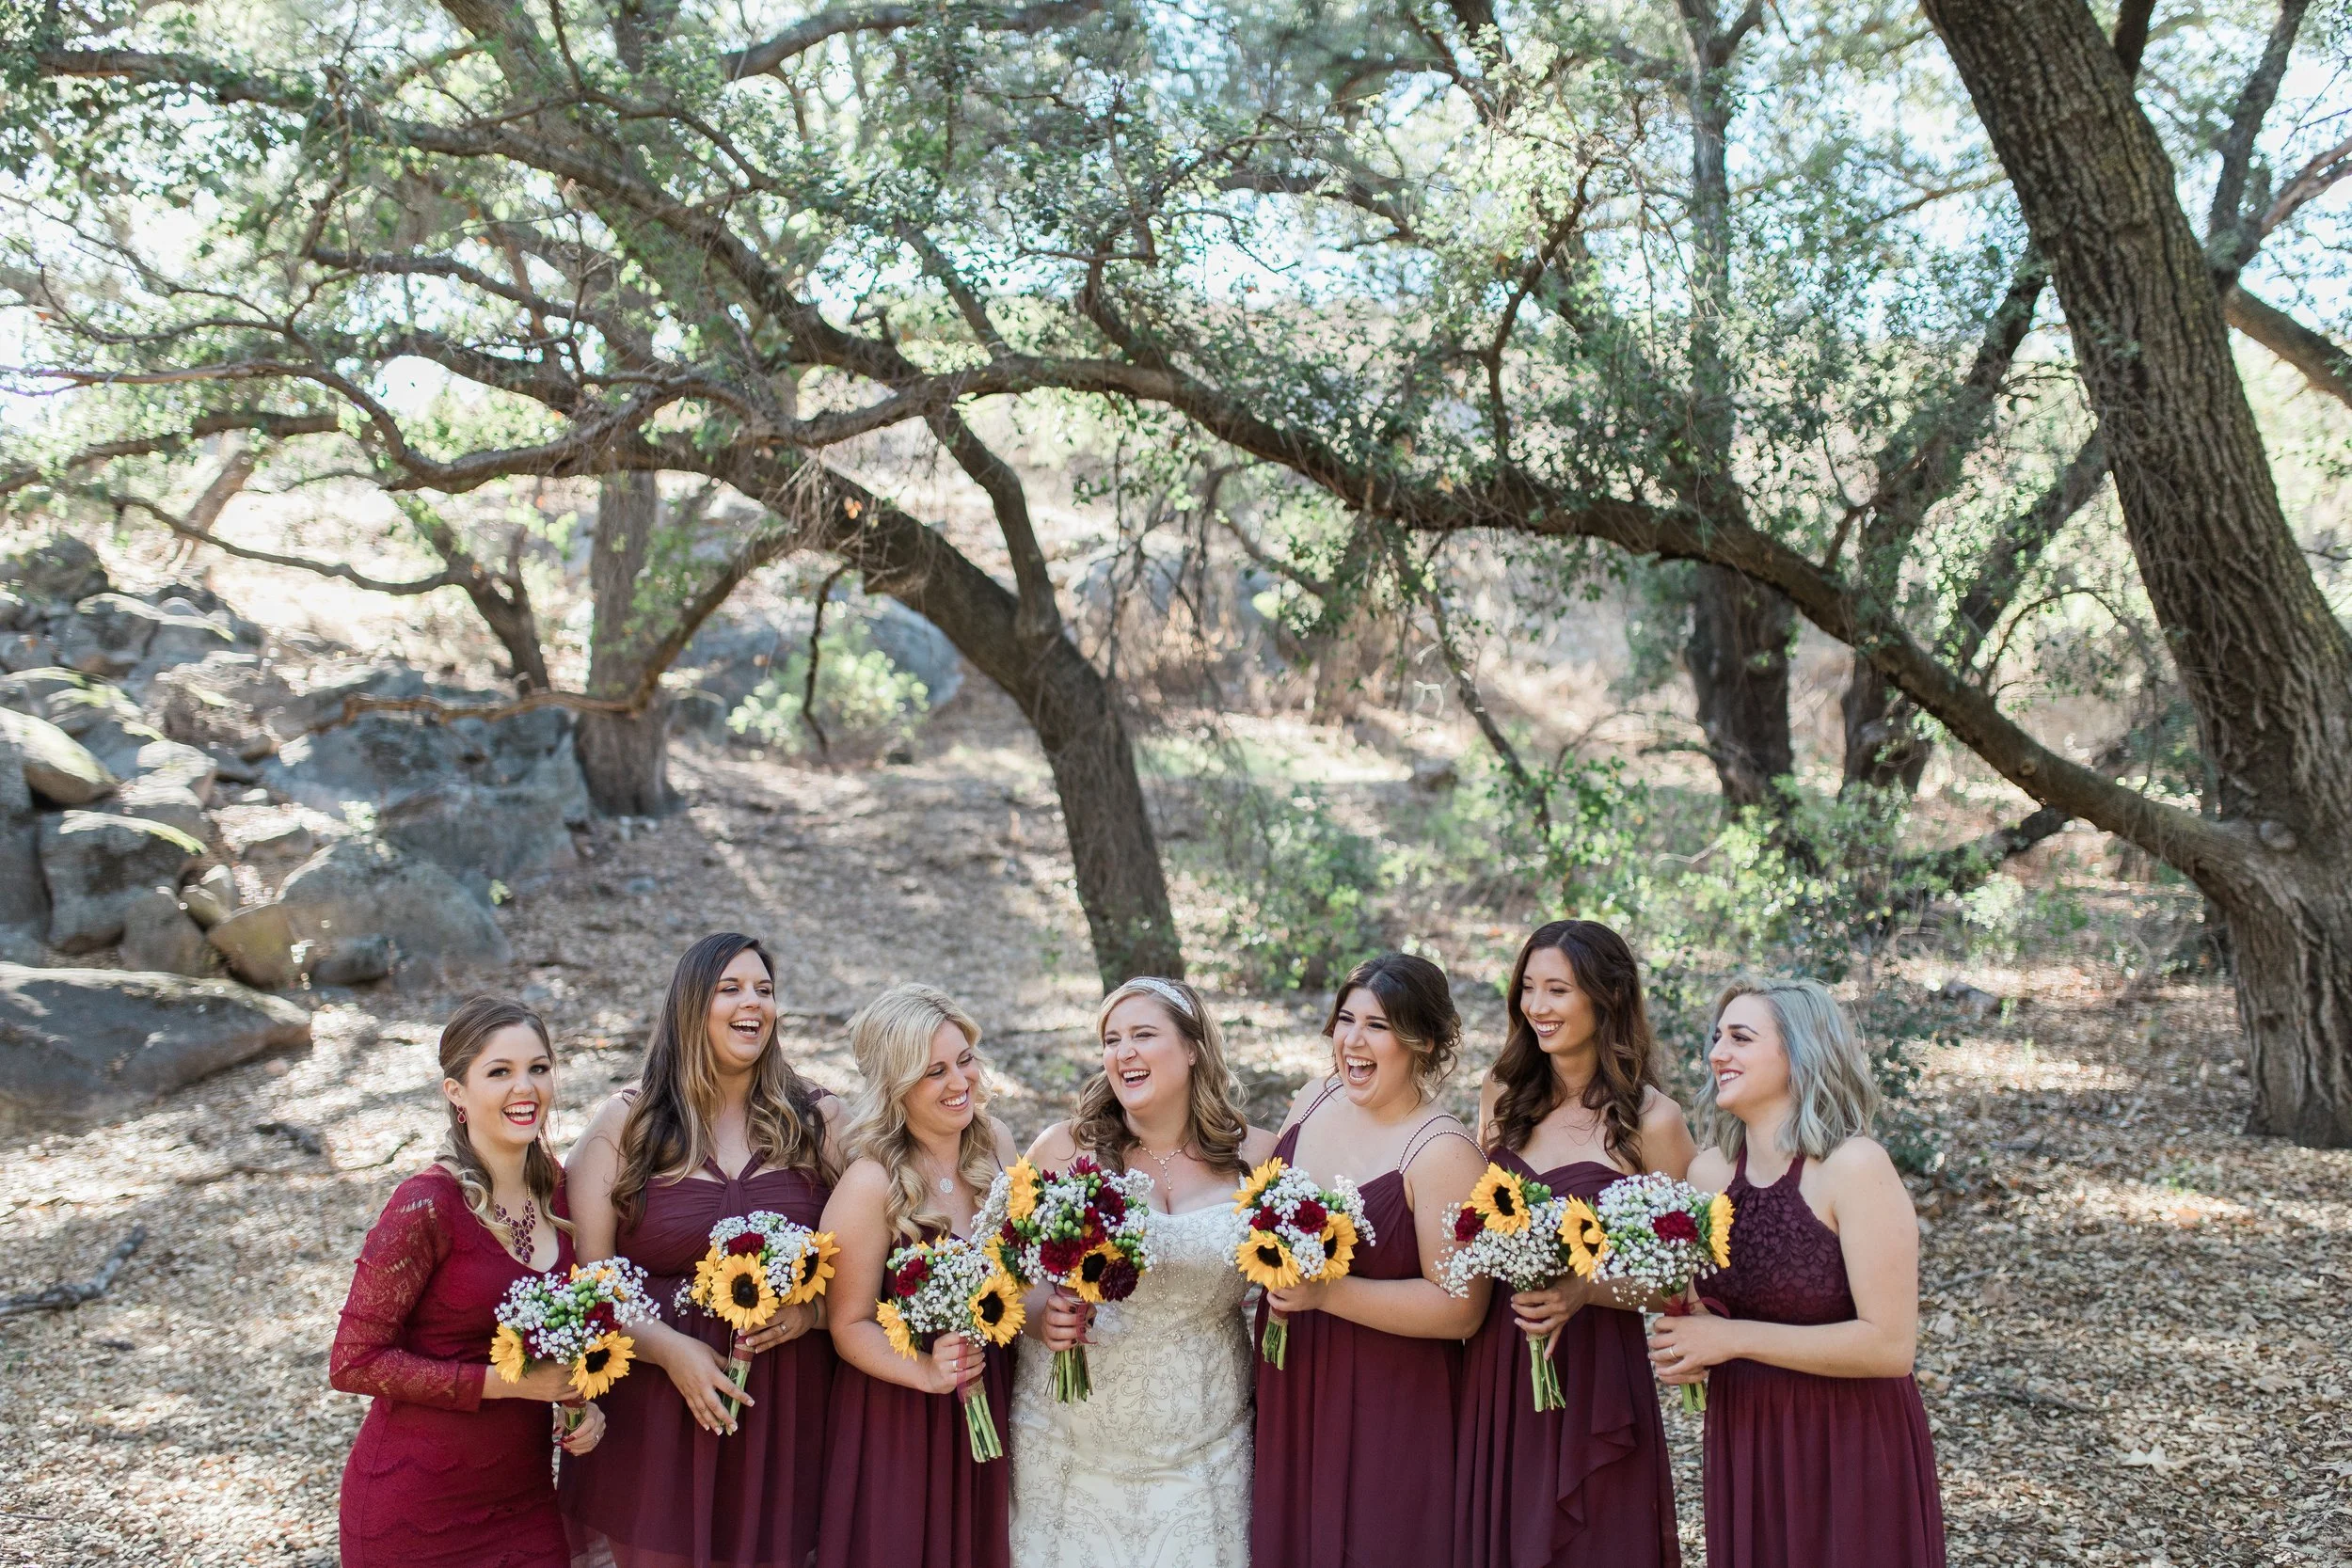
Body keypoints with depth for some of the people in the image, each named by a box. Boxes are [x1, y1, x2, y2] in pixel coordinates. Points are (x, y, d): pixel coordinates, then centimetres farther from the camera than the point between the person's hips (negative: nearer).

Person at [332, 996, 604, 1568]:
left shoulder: (557, 1189, 1)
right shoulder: (427, 1205, -19)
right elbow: (354, 1362, -17)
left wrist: (581, 1402, -3)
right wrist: (503, 1382, -20)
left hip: (525, 1496, 6)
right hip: (417, 1512, -6)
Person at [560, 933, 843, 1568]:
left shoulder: (819, 1120, 6)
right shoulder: (626, 1123, 2)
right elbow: (588, 1272, -2)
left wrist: (812, 1310, -12)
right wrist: (671, 1349, -15)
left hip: (787, 1409, 1)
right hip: (659, 1408, -1)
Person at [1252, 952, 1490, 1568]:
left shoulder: (1443, 1153, -17)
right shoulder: (1313, 1102, 1)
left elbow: (1460, 1307, -20)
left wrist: (1327, 1292, -25)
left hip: (1387, 1415, -6)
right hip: (1288, 1397, 6)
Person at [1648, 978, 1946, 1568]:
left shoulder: (1854, 1167, -17)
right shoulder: (1707, 1171, 1)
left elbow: (1890, 1345, -22)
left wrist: (1734, 1339, -21)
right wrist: (1678, 1342, -5)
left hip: (1850, 1452, -5)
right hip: (1743, 1450, 6)